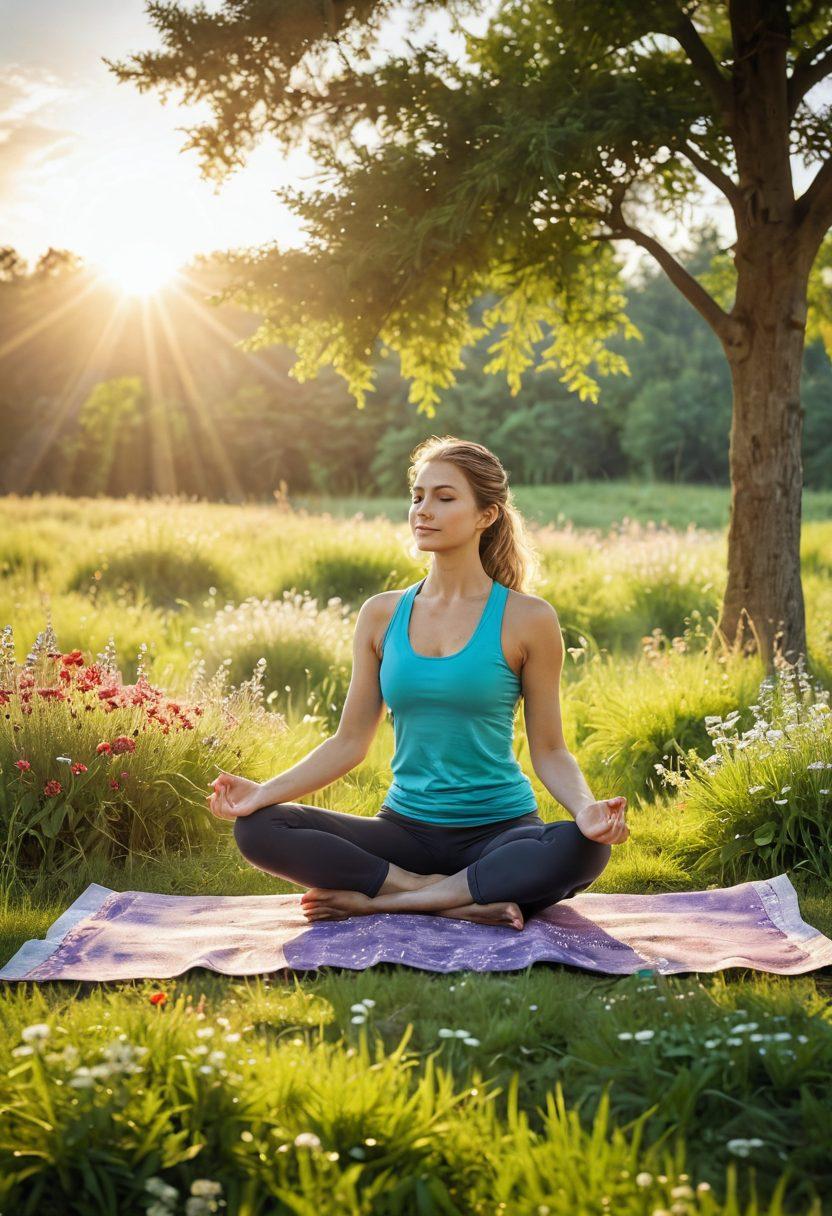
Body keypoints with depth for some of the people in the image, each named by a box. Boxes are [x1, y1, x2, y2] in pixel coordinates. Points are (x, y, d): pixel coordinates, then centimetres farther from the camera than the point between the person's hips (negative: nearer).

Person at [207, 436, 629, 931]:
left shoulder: (526, 619, -4)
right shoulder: (382, 615, 5)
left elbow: (549, 751, -3)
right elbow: (349, 742, 6)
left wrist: (587, 808, -23)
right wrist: (264, 792, -6)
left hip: (499, 829, -2)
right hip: (407, 829, 3)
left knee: (584, 849, -35)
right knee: (257, 828, -20)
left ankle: (382, 900, -24)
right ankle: (460, 901, -20)